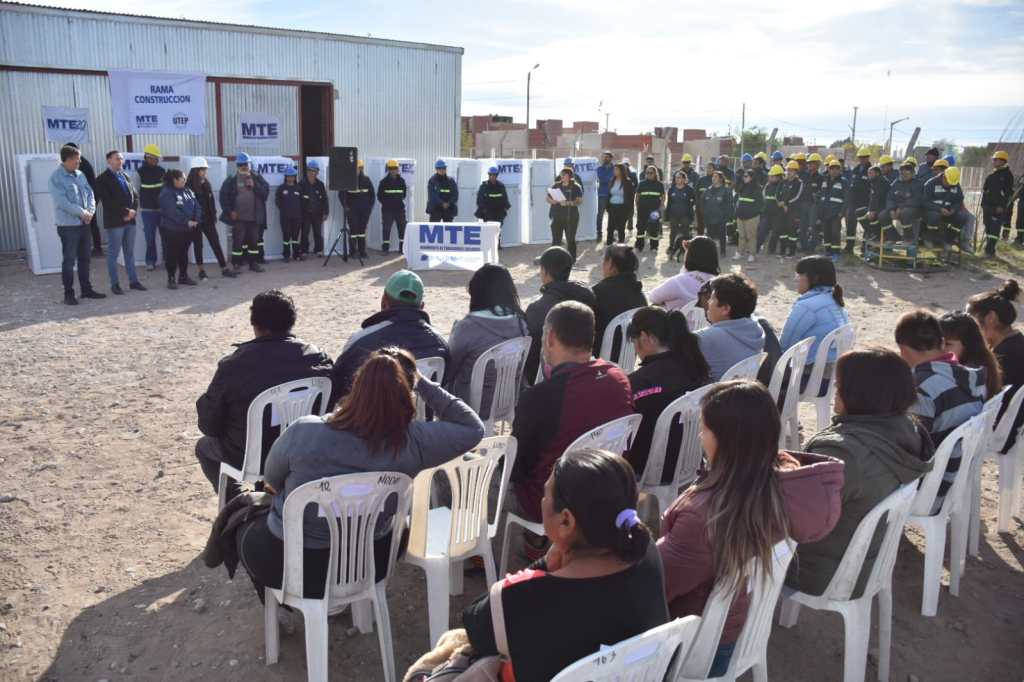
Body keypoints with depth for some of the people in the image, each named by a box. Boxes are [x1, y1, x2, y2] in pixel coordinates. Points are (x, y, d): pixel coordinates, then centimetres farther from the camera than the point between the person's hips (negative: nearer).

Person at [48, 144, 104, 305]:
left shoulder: (80, 175, 9)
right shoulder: (56, 177, -13)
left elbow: (90, 193, 9)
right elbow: (62, 201, -20)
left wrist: (90, 211, -8)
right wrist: (82, 213, -17)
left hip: (84, 224, 7)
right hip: (68, 225, -7)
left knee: (85, 258, 14)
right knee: (69, 260, 0)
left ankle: (86, 289, 25)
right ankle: (68, 293, 8)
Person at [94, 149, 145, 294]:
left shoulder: (125, 176, 16)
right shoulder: (103, 179, -5)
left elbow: (135, 195, 14)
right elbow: (107, 201, -14)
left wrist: (133, 211, -3)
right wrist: (125, 212, -15)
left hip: (130, 220, 6)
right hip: (114, 222, -6)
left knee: (130, 253, 11)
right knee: (113, 254, 0)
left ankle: (133, 281, 17)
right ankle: (114, 284, 5)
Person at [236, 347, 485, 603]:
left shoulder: (304, 432, -27)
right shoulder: (412, 442, -25)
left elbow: (271, 481, -6)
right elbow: (472, 428, -7)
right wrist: (422, 383, -11)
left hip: (294, 570, -2)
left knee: (243, 516, 30)